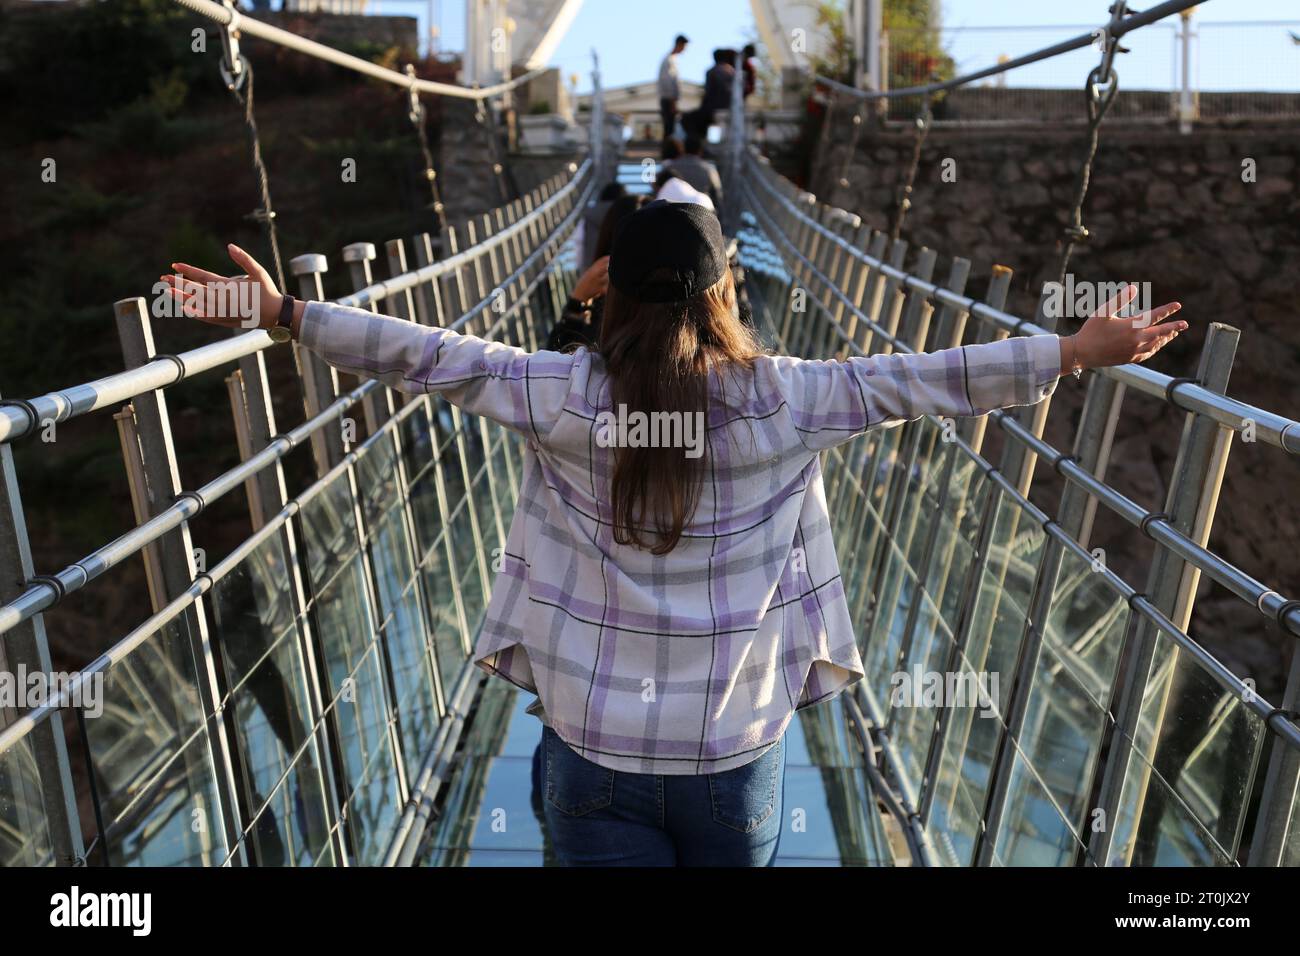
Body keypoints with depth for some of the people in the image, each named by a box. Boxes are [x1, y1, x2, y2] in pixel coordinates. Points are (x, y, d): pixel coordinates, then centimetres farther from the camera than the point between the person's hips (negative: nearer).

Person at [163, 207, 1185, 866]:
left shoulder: (564, 395, -9)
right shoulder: (783, 399, -10)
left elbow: (428, 353, -4)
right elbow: (920, 380, -5)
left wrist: (285, 311, 5)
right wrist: (1082, 350, 4)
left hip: (592, 747, 0)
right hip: (735, 749, 0)